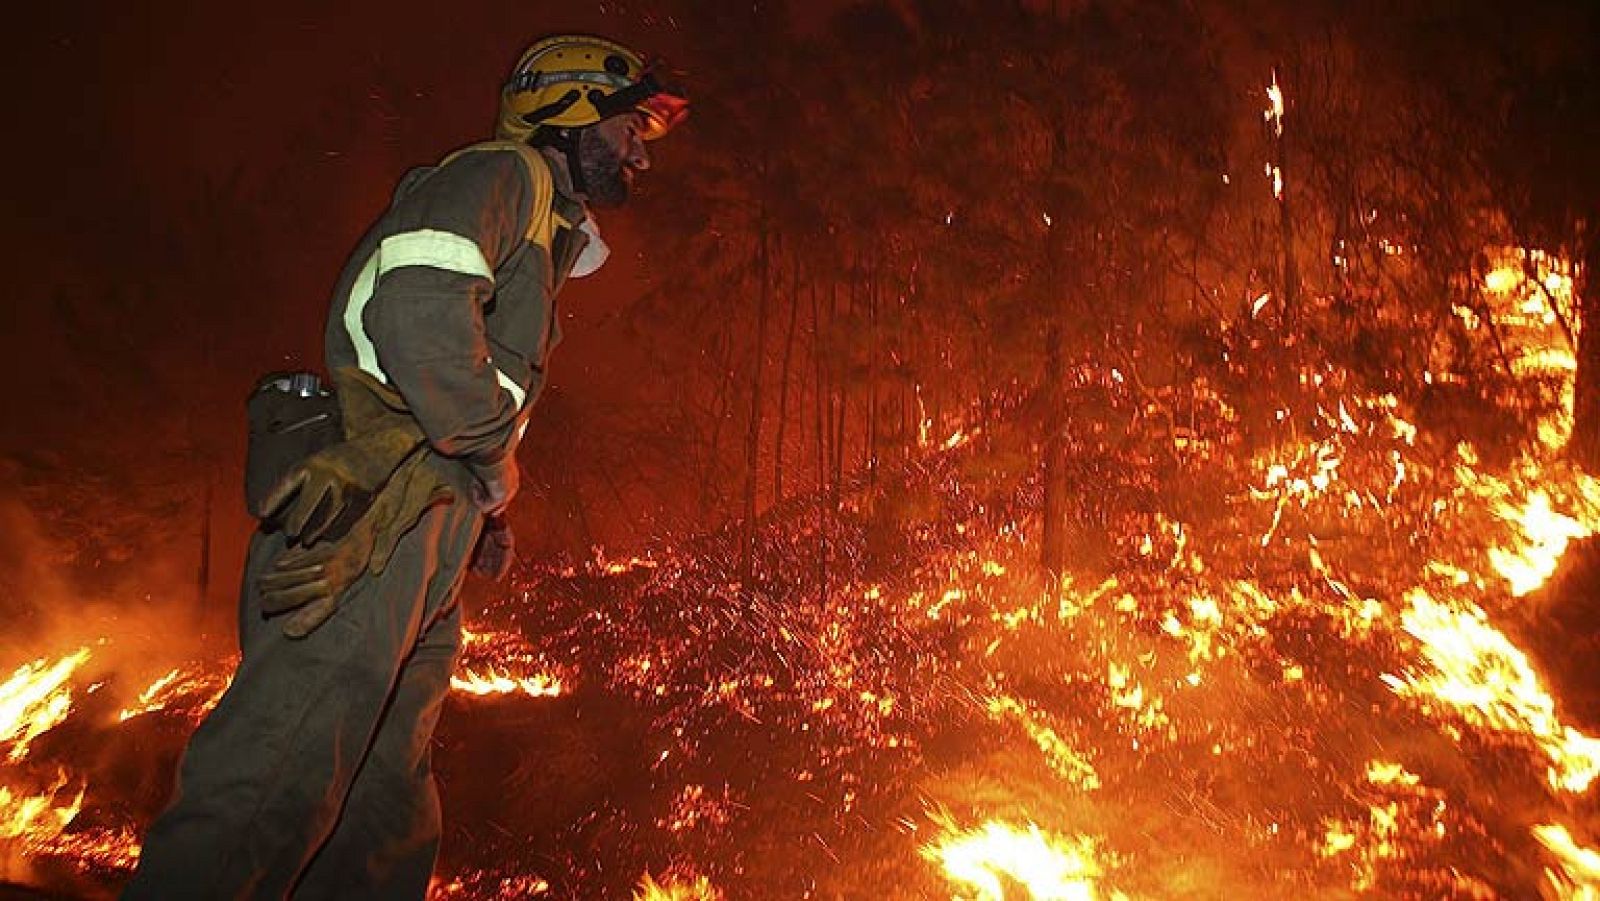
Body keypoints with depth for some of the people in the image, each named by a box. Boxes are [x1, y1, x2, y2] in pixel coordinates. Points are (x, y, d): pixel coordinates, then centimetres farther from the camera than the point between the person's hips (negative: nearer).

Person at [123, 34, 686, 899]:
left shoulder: (541, 231, 32)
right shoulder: (502, 173, 2)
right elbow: (420, 310, -18)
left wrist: (482, 515, 14)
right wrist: (494, 462, -7)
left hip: (417, 553, 10)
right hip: (364, 527, -10)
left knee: (388, 821, 9)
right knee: (277, 783, -19)